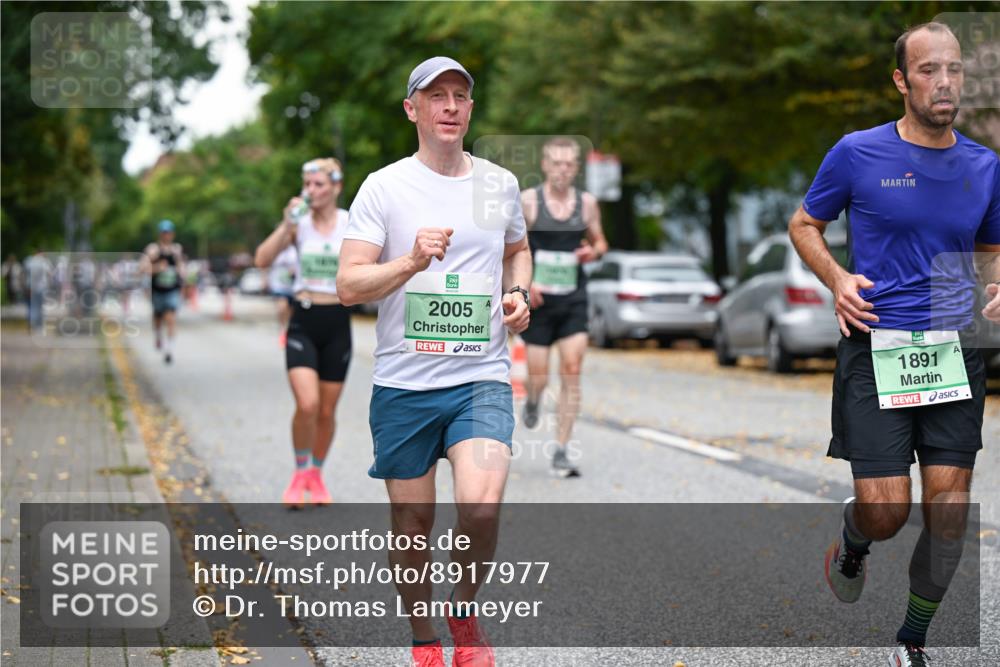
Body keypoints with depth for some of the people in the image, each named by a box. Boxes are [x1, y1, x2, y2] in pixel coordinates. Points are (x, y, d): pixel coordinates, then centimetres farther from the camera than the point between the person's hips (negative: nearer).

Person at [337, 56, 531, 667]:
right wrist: (412, 262, -24)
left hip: (483, 378, 1)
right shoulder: (384, 187, -2)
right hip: (403, 382, -1)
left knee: (482, 505, -19)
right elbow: (349, 285, -8)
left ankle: (465, 609, 9)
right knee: (413, 520, 6)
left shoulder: (501, 183, 8)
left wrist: (519, 294, 8)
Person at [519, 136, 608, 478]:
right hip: (538, 301, -2)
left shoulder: (587, 203, 4)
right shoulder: (527, 201, -4)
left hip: (574, 301, 2)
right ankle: (532, 400, 40)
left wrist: (593, 251, -7)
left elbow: (600, 241, 17)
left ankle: (561, 452, -1)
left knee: (571, 373, -7)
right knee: (538, 378, 1)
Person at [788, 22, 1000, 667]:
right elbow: (805, 224, 11)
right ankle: (852, 543, 31)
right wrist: (838, 279, -7)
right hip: (877, 347, -3)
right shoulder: (858, 153, -2)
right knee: (886, 511, -8)